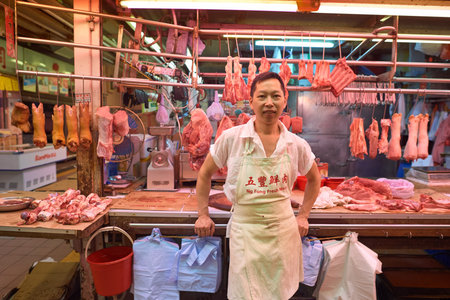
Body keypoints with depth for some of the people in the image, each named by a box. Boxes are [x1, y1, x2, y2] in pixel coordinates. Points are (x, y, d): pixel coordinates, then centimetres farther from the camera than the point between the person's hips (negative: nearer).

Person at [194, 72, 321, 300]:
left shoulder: (297, 145, -3)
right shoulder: (231, 138, -10)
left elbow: (314, 178, 16)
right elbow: (205, 174, 3)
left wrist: (303, 216, 10)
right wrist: (203, 215, 3)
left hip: (284, 229, 3)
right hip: (244, 229, -2)